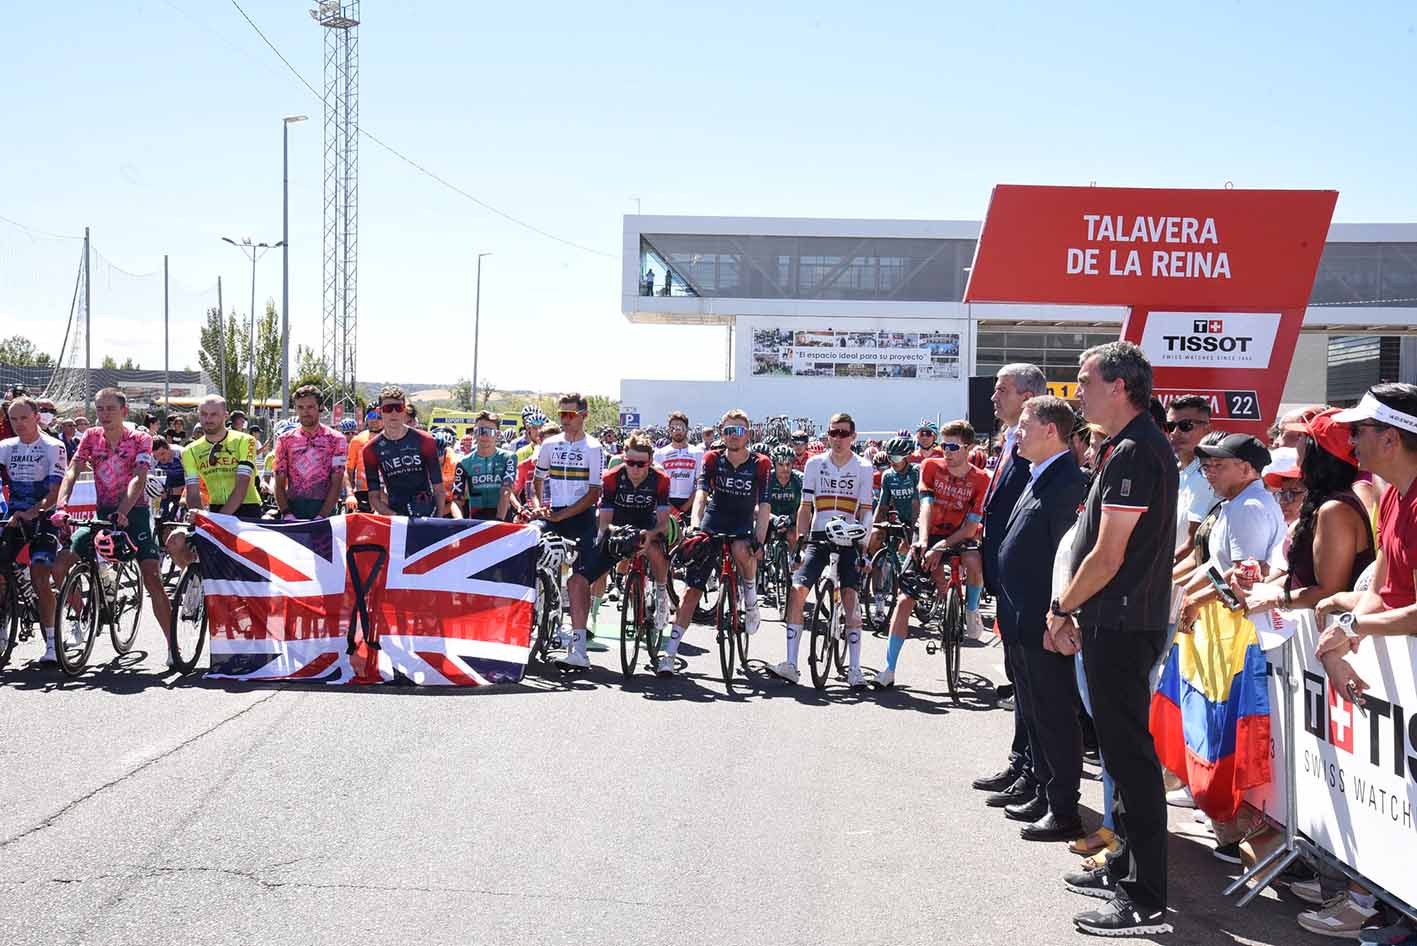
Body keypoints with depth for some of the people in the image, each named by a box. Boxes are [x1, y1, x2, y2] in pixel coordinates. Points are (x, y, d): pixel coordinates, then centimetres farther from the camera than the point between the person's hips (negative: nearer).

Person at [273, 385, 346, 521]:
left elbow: (336, 484, -4)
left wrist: (321, 516, -14)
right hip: (293, 510, 2)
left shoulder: (335, 439, 2)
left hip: (324, 510, -2)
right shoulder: (285, 440, 10)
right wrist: (286, 513, -9)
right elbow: (279, 484, 6)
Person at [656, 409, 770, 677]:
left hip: (743, 528, -1)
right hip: (712, 525, 1)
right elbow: (701, 493, -16)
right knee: (692, 589, -6)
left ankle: (750, 598, -6)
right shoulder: (712, 459, -4)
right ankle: (669, 652, -3)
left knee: (742, 551, -37)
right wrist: (694, 525, -32)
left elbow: (764, 507, -10)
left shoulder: (760, 464, -7)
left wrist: (759, 542, -21)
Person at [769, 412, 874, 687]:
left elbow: (865, 511, 0)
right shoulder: (815, 463, 5)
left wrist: (862, 546, -13)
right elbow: (805, 507, 7)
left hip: (847, 540, -1)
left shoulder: (863, 468, 2)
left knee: (850, 597, -12)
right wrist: (801, 542, -1)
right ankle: (791, 664, -12)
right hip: (818, 537, 1)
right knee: (797, 590, -15)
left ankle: (854, 669, -6)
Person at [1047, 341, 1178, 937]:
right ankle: (1127, 867, 30)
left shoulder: (1133, 453, -18)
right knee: (1123, 750, 18)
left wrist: (1061, 608, -8)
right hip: (1118, 623, 11)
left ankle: (1146, 903, 0)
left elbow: (1108, 557, -21)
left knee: (1130, 754, -6)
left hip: (1121, 627, -11)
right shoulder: (1133, 447, 15)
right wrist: (1076, 612, 15)